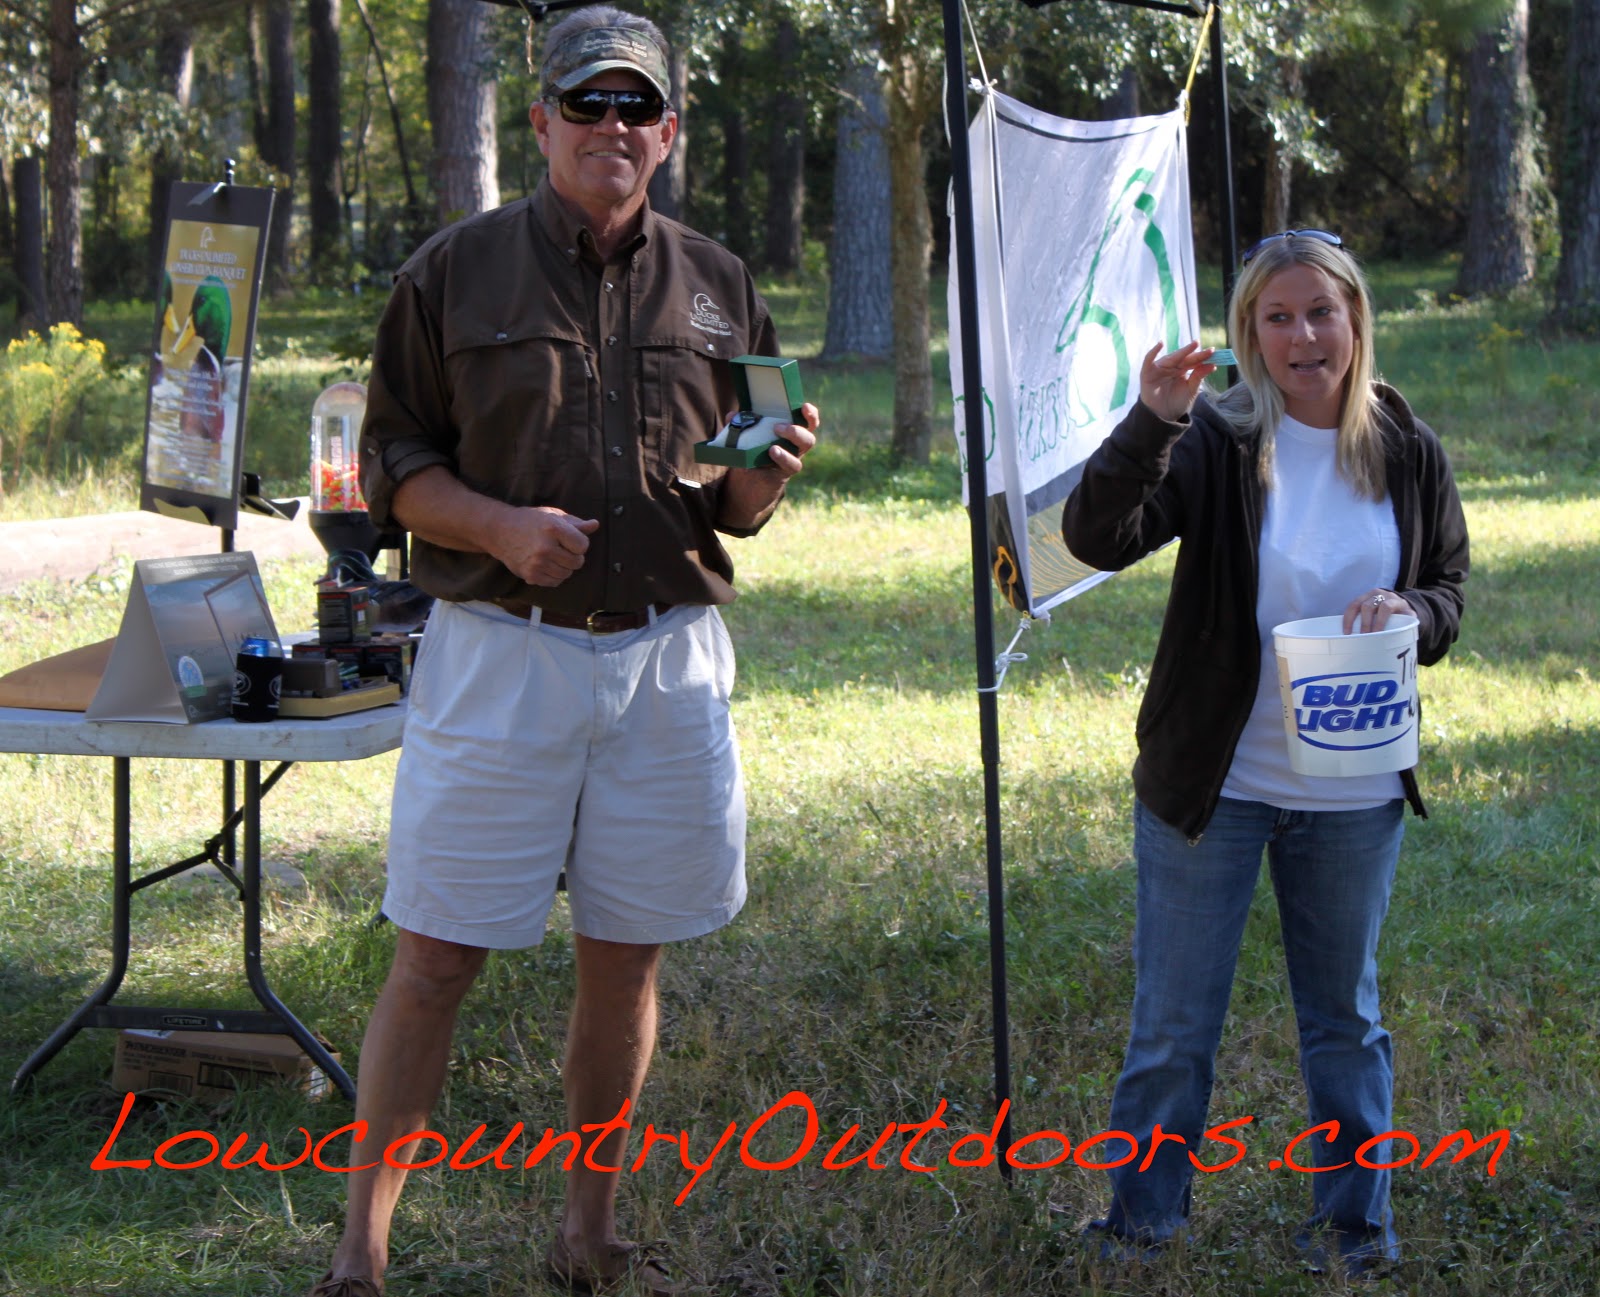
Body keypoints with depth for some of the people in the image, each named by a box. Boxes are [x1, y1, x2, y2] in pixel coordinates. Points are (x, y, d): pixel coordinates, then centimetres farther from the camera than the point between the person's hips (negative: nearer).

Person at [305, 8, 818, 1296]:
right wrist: (501, 527, -15)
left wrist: (771, 470, -10)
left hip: (666, 660, 3)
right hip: (500, 653, -3)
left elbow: (737, 512, 13)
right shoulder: (456, 270, 2)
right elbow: (393, 466, 2)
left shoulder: (717, 287, 10)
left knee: (628, 958, 10)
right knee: (437, 957, -3)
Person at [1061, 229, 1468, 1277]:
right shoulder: (1214, 440, -11)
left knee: (1347, 1016, 17)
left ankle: (1355, 1220, 32)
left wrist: (1413, 613, -13)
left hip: (1355, 795, 3)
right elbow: (1097, 538, -22)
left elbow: (1451, 583, 10)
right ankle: (1143, 1219, 25)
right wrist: (1151, 423, -36)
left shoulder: (1408, 452, 0)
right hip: (1213, 785, -2)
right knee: (1174, 1023, 8)